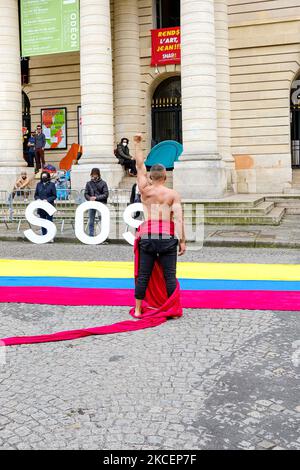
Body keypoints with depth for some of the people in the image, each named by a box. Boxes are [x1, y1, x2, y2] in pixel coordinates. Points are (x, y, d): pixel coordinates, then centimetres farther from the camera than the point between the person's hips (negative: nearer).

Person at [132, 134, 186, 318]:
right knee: (170, 275, 4)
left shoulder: (145, 190, 8)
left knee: (143, 275, 8)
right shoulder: (173, 194, 3)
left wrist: (138, 144, 28)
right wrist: (182, 240, -3)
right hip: (167, 237, -2)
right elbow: (178, 218, -5)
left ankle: (138, 310, 14)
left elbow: (140, 166, 19)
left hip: (147, 236, 2)